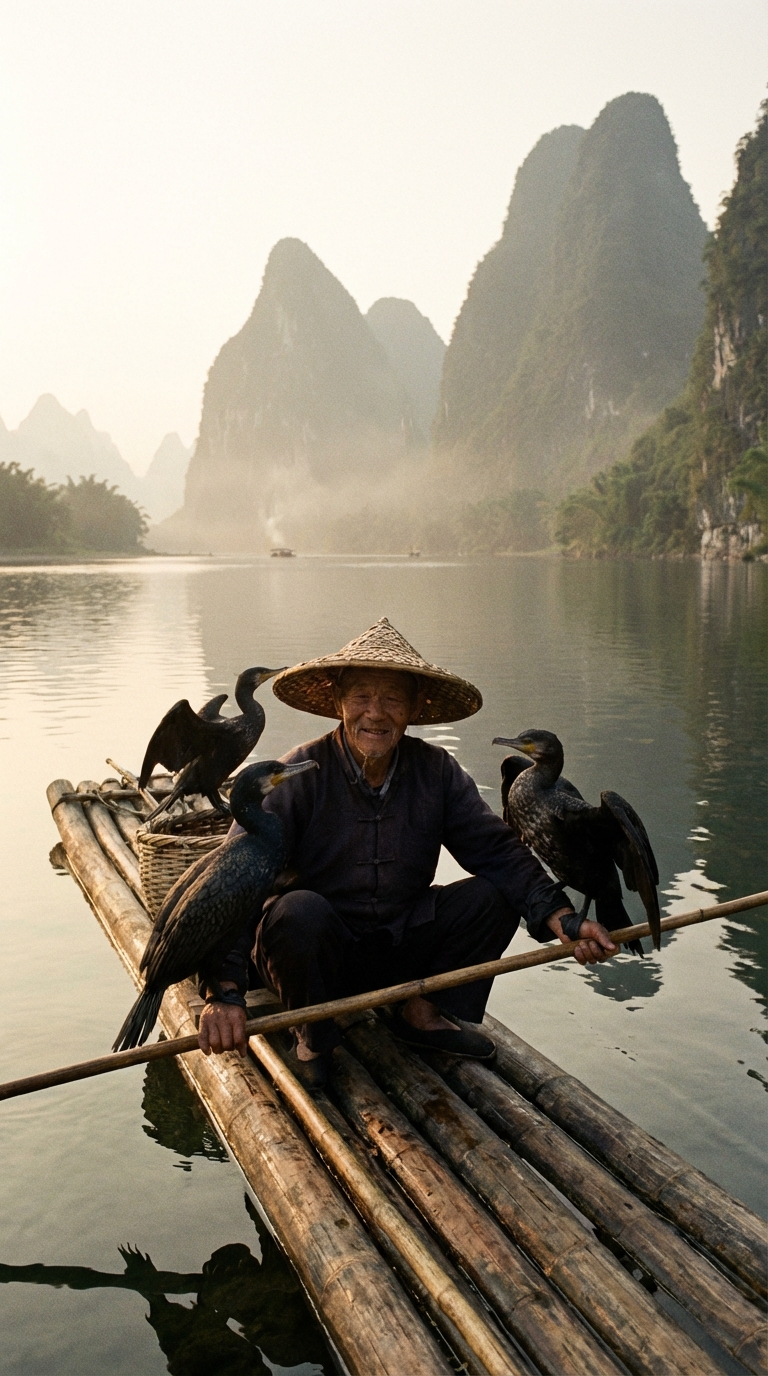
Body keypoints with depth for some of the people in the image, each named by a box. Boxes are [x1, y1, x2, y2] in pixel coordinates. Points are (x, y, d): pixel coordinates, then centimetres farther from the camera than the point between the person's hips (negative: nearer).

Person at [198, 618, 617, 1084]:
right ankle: (313, 1036, -6)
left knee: (494, 896, -15)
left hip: (400, 950, 4)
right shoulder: (300, 775, -20)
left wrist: (563, 921, -25)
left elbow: (498, 849, -9)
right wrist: (225, 992, -39)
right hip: (320, 955, -3)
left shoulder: (437, 771, -7)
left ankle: (423, 1012, 5)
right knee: (299, 910, -35)